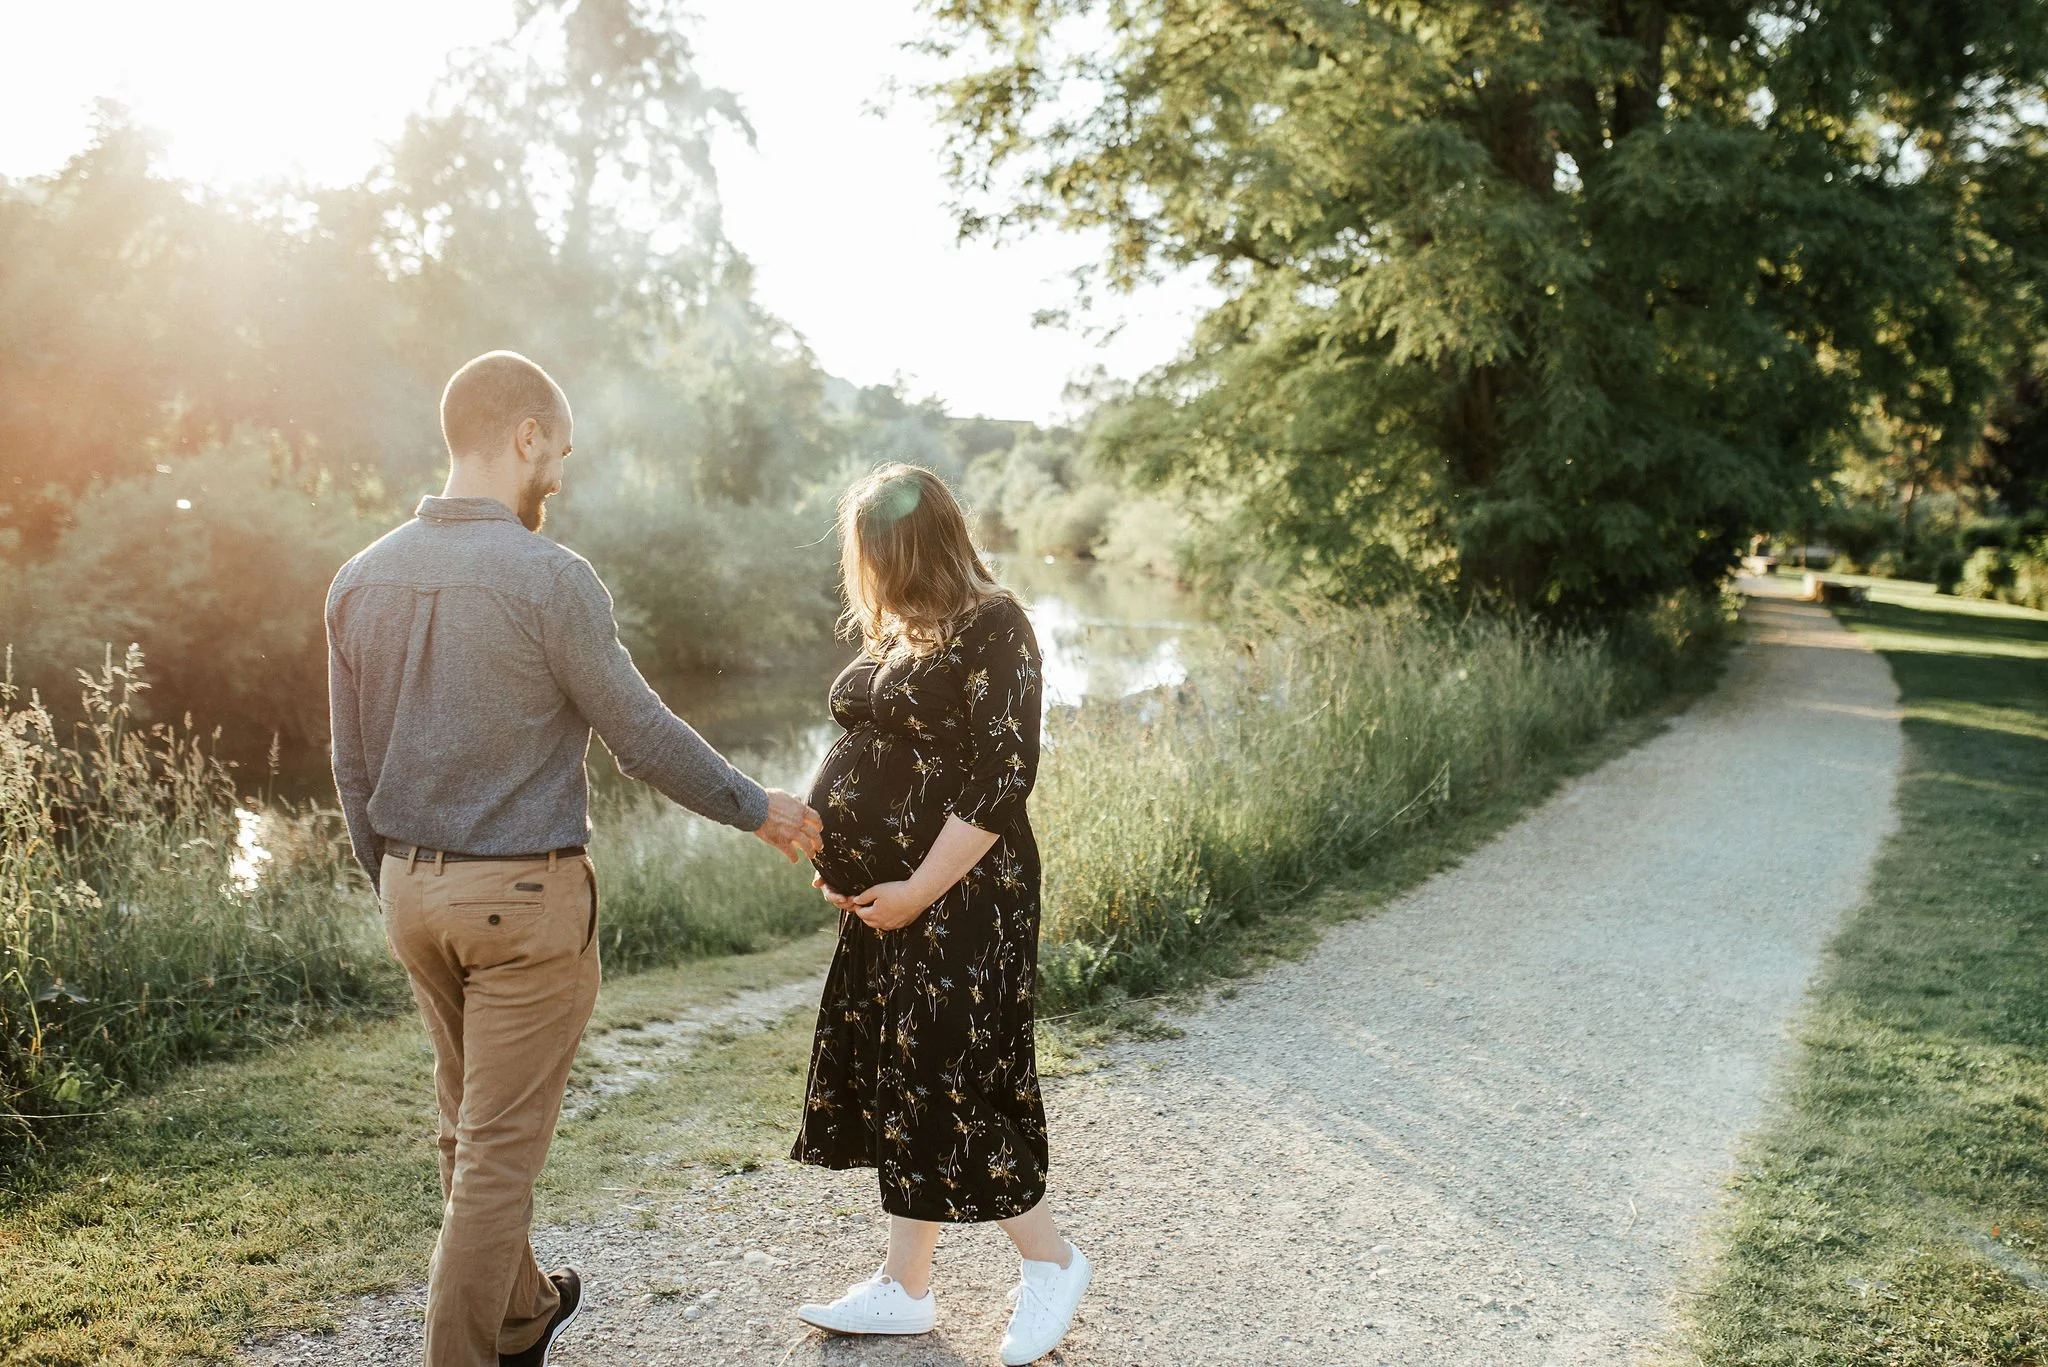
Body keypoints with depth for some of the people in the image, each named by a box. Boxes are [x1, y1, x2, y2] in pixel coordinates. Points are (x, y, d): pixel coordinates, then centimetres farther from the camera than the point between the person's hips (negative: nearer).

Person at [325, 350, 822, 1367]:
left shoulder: (362, 579, 3)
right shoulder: (548, 577, -18)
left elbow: (354, 768, 9)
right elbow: (643, 735, -12)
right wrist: (758, 810, 2)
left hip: (411, 890, 7)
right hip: (523, 898, -7)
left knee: (471, 1127, 22)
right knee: (500, 1149, 4)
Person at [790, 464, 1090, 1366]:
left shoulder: (992, 630, -13)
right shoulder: (898, 631, 13)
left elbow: (1003, 780, -19)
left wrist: (918, 890, -19)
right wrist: (841, 863, 9)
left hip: (958, 897, -9)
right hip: (884, 900, 9)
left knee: (951, 1086, -4)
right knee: (895, 1086, 13)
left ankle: (1050, 1261, 17)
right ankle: (905, 1289, 25)